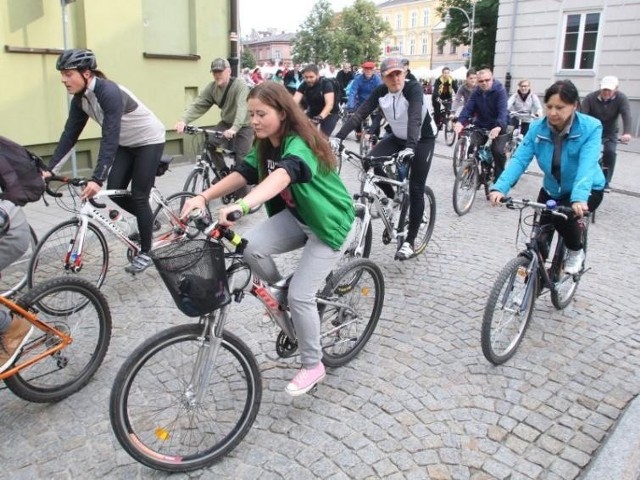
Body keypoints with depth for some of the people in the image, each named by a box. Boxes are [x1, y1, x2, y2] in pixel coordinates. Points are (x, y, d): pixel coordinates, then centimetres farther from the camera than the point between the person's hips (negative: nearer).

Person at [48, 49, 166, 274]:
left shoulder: (109, 92, -31)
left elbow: (110, 138, -38)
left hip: (149, 141, -7)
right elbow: (69, 135, -4)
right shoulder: (80, 99, -6)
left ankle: (145, 253, 7)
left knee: (138, 196, -7)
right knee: (114, 190, -3)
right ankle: (148, 220, 24)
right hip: (126, 143, 8)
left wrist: (97, 179, -44)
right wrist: (49, 169, -10)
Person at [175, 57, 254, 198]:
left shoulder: (240, 86, -25)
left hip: (244, 126, -5)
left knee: (241, 161, -12)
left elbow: (242, 108, -40)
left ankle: (241, 196, 2)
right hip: (226, 123, 5)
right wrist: (183, 120, -36)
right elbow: (197, 105, -18)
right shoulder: (212, 87, -8)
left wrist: (234, 128, -57)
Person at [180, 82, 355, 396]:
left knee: (300, 294, -10)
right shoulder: (265, 147, -1)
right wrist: (203, 197, -29)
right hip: (296, 217, 7)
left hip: (330, 224, -7)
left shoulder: (299, 146, -28)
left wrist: (242, 205, -66)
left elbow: (281, 177, -49)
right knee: (251, 247, -18)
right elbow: (241, 174, -12)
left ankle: (313, 366, 12)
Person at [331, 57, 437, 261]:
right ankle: (393, 198, 6)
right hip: (398, 137, 5)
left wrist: (410, 147, -57)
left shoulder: (414, 88, -26)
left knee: (415, 189, -8)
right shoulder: (380, 92, -12)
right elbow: (359, 114, -21)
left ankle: (409, 242, 1)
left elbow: (415, 117, -41)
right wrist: (338, 137, -34)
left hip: (422, 140, -5)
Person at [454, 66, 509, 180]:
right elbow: (468, 108, -13)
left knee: (498, 151, -19)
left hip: (498, 127, -4)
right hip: (481, 126, 4)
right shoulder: (476, 93, -2)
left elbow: (503, 110, -27)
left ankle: (499, 176, 3)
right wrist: (460, 122, -34)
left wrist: (498, 126, -46)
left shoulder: (500, 91, -15)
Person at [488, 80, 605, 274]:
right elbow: (519, 159, -24)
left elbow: (587, 165, -37)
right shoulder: (537, 128, -15)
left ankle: (576, 251, 2)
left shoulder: (591, 128, -24)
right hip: (552, 189, 4)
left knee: (562, 217, -29)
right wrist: (500, 187, -41)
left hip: (587, 190, -4)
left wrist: (579, 197, -54)